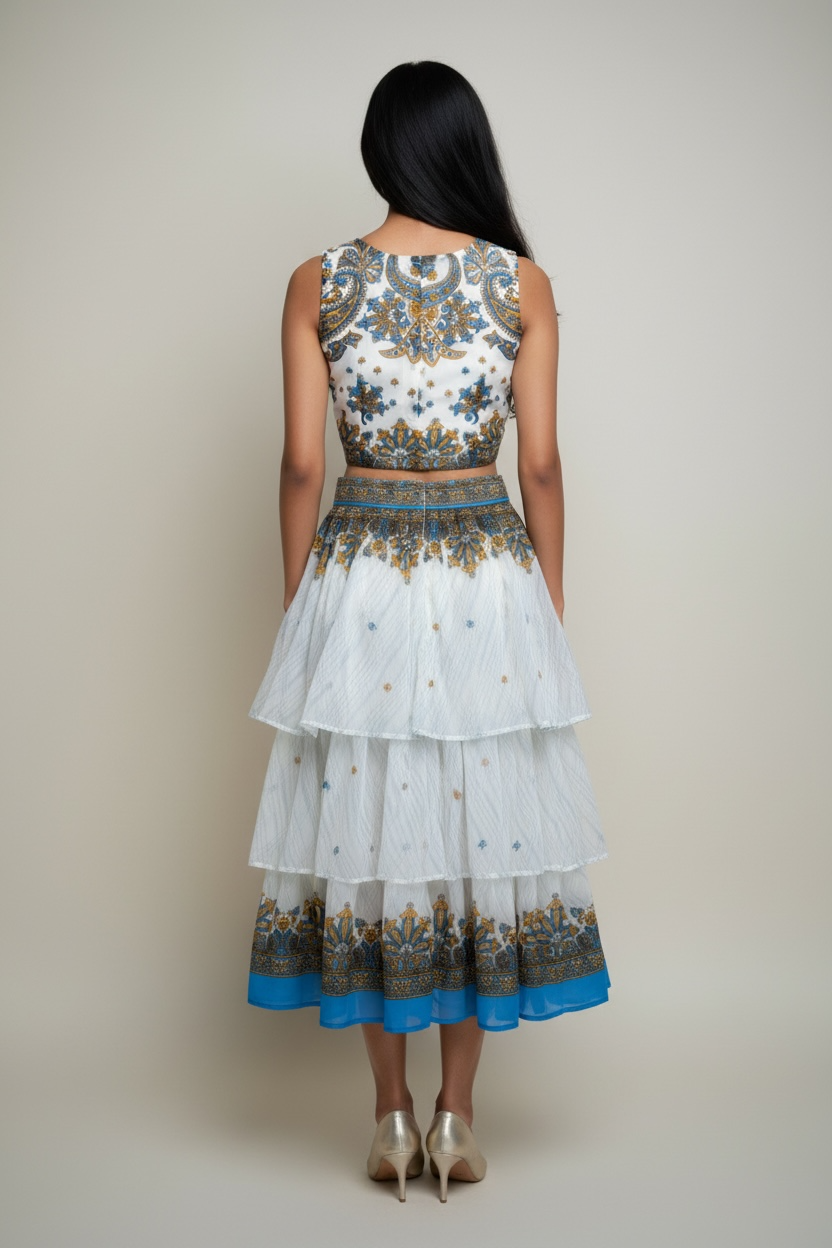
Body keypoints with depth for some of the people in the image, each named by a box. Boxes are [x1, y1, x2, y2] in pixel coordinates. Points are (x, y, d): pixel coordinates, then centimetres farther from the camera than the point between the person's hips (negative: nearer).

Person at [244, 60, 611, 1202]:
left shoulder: (317, 284, -1)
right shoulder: (523, 282, -2)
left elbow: (302, 464, -2)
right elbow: (540, 463, -1)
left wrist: (299, 604, 8)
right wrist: (551, 606, 8)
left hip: (357, 578, 0)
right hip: (490, 580, 0)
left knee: (367, 823, 9)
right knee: (482, 823, 9)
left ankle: (392, 1114, 19)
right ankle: (459, 1116, 18)